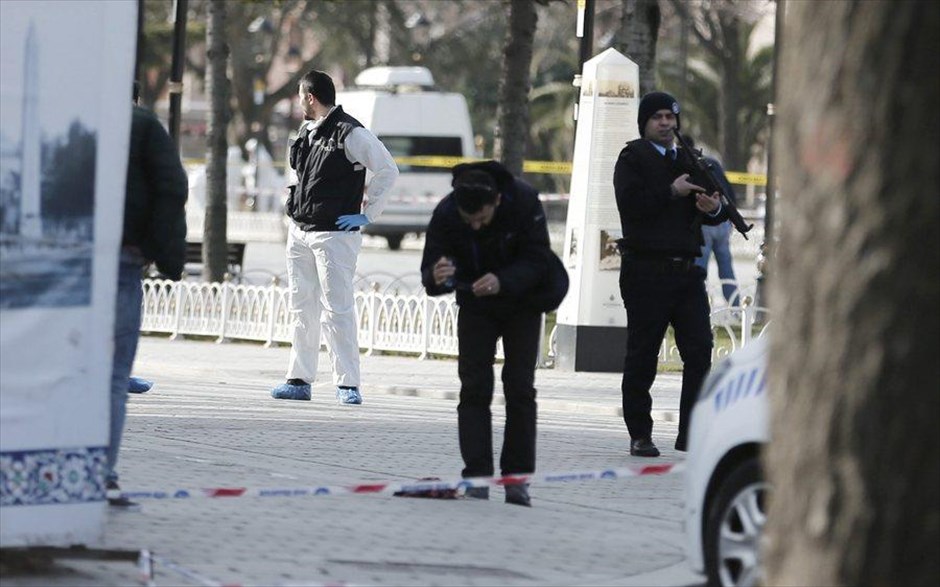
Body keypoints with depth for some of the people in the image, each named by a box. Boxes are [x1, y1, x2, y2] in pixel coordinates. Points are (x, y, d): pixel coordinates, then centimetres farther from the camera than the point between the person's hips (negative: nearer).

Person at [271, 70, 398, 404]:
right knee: (302, 308, 10)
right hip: (299, 232, 8)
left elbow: (388, 170, -11)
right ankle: (299, 380, 15)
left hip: (334, 235, -8)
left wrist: (367, 215, -10)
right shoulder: (307, 132, 13)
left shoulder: (351, 134, -12)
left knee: (337, 308, -10)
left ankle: (348, 385, -7)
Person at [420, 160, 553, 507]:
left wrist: (502, 281, -43)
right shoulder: (446, 214, -25)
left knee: (519, 387, -4)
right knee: (474, 387, -7)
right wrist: (437, 277, -48)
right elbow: (430, 276, -22)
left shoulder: (524, 202, -28)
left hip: (521, 302, -1)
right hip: (475, 305, 1)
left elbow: (537, 261, -24)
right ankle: (476, 476, -7)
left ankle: (517, 478, 0)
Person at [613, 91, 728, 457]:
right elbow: (630, 203, -14)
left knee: (699, 350, -4)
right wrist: (671, 192, -17)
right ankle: (640, 435, 8)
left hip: (687, 271, 5)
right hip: (646, 271, -5)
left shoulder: (690, 161, 19)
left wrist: (714, 209, -5)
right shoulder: (633, 158, 2)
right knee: (642, 357, 1)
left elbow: (713, 216, 18)